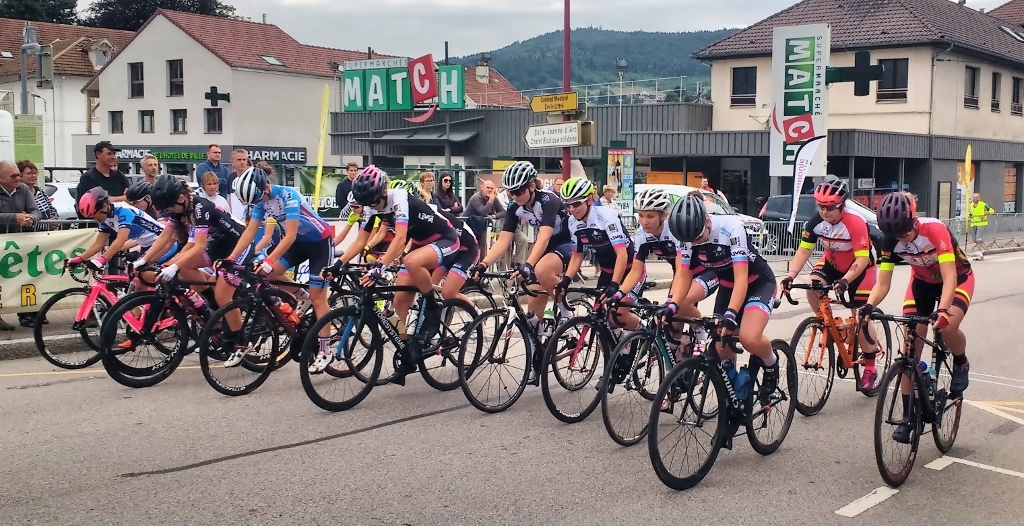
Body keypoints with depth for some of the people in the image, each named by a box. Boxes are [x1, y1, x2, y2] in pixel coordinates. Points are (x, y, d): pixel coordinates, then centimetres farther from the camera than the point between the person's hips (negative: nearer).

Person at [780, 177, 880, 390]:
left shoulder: (855, 223, -32)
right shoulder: (816, 222, -19)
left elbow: (862, 259, -33)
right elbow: (803, 250, -16)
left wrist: (845, 281, -48)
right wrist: (790, 276, -30)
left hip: (860, 267, -4)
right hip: (832, 262, 4)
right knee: (813, 288, -26)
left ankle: (870, 368, 8)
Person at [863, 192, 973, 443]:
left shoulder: (935, 229, -34)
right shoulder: (891, 239, -22)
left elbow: (949, 277, -39)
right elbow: (883, 283, -21)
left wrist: (942, 310, -55)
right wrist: (869, 305, -41)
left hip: (958, 278, -3)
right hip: (922, 281, 4)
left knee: (947, 327, -32)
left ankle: (961, 364, 4)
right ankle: (908, 416, -1)